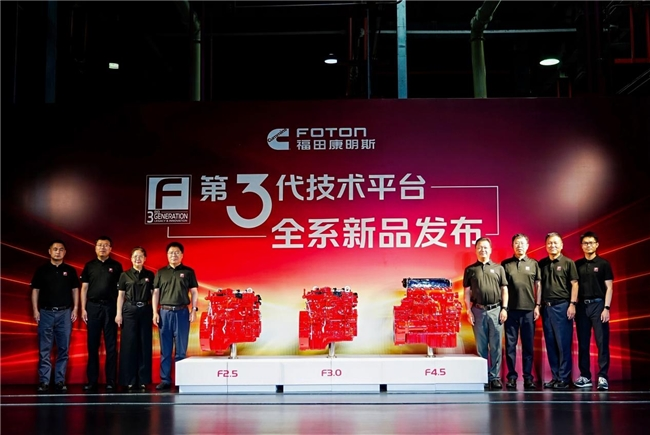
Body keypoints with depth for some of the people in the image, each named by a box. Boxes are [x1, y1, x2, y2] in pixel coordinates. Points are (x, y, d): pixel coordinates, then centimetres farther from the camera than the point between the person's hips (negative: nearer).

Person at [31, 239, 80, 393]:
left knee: (63, 349, 3)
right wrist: (35, 310, -3)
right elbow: (35, 290, 5)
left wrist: (75, 309, 1)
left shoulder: (70, 270, 8)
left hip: (65, 313, 1)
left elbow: (75, 290, 9)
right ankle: (44, 381, 3)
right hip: (46, 312, -1)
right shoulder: (41, 270, 5)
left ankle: (60, 381, 9)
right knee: (44, 350, -1)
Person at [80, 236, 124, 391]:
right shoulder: (89, 266, 9)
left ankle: (110, 381, 4)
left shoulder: (116, 266, 5)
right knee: (92, 345, 4)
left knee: (111, 345, 0)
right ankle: (92, 381, 9)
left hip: (110, 307, -1)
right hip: (93, 306, 1)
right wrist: (83, 308, 1)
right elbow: (84, 288, 9)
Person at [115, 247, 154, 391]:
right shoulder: (125, 275, 6)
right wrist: (118, 314, -1)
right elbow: (120, 296, 6)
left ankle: (143, 380, 8)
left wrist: (154, 312, 0)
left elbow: (153, 294, 8)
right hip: (129, 310, -1)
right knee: (129, 344, -1)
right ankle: (129, 380, 5)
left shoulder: (150, 275, 9)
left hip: (145, 310, 1)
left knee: (145, 344, 2)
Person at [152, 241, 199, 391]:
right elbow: (156, 293, 10)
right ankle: (165, 380, 9)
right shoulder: (161, 272, 11)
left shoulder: (188, 272, 6)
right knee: (165, 349, 4)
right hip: (164, 312, 1)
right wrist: (155, 313, 2)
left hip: (182, 312, -1)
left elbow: (194, 292, 5)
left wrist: (194, 309, -5)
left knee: (181, 349, 1)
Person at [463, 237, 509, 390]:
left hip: (496, 310, 0)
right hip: (478, 311, 0)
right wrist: (468, 311, -1)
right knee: (481, 346, 4)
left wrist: (504, 308, -2)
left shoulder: (498, 268, 10)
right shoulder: (470, 270, 9)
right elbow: (467, 292, 7)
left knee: (496, 346, 0)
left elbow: (504, 290, 8)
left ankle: (495, 377, 5)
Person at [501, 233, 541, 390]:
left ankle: (528, 377, 9)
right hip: (511, 310, 0)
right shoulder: (505, 264, 7)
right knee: (510, 344, 2)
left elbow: (538, 286, 9)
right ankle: (511, 376, 8)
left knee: (528, 345, 4)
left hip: (529, 310, 1)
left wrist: (537, 306, 1)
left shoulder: (534, 264, 9)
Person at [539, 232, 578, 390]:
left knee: (563, 343, -4)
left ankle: (564, 378, 1)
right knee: (550, 343, 7)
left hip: (562, 306, -5)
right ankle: (555, 376, 14)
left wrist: (572, 304, -10)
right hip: (546, 306, 5)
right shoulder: (542, 264, 12)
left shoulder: (568, 263, 1)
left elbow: (574, 284, -2)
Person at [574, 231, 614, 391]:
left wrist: (606, 308, -11)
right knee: (583, 343, 5)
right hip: (582, 306, 3)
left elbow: (609, 288, -2)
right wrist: (574, 305, 3)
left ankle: (602, 376, -6)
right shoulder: (577, 265, 11)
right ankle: (585, 376, 12)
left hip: (598, 304, -3)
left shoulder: (603, 264, 2)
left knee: (602, 342, -6)